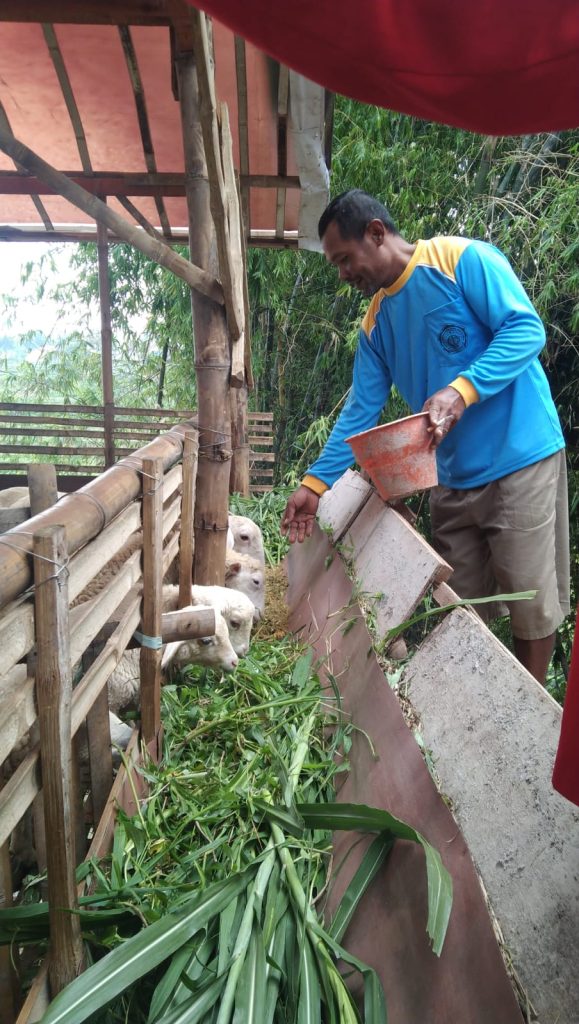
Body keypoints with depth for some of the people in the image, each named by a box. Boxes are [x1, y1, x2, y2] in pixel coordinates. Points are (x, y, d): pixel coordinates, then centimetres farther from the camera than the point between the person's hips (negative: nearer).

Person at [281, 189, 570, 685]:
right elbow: (361, 410, 9)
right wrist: (316, 483, 2)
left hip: (521, 461, -6)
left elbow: (526, 329, -15)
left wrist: (461, 391, -29)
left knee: (532, 605, 2)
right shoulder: (375, 323, 11)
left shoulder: (463, 258, -7)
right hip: (453, 479, 6)